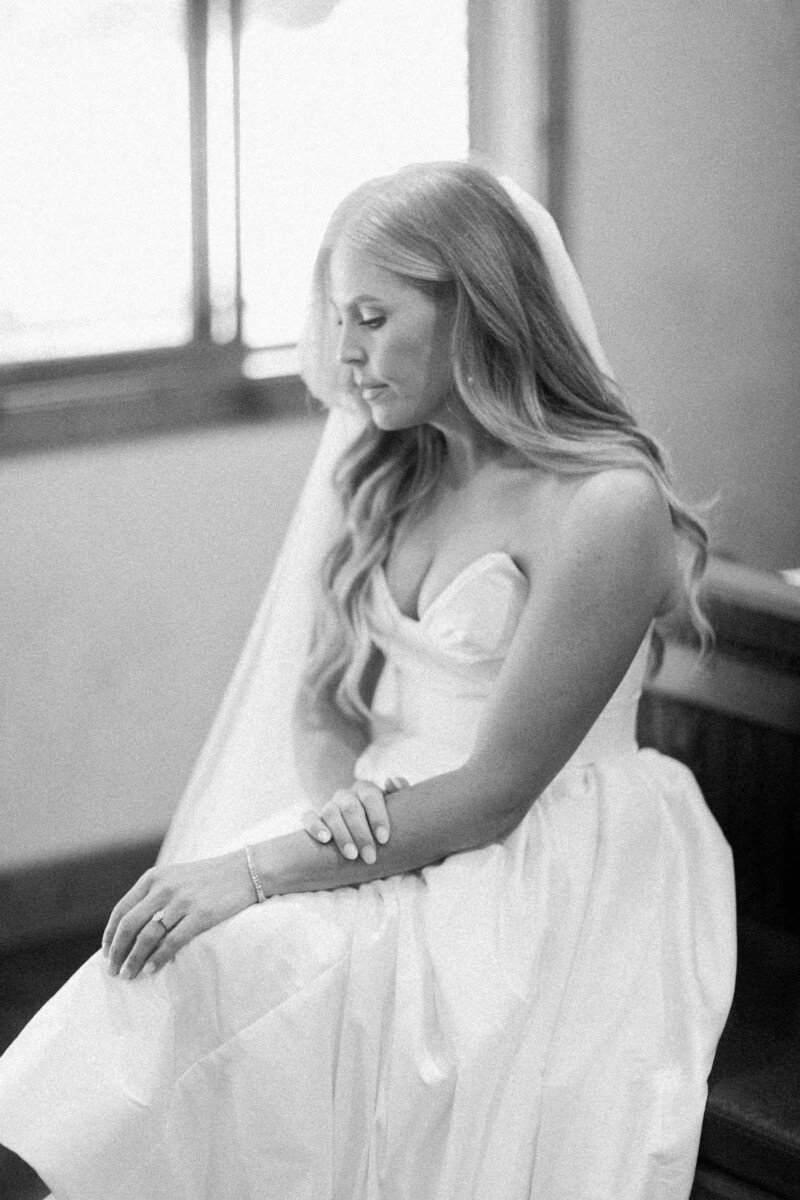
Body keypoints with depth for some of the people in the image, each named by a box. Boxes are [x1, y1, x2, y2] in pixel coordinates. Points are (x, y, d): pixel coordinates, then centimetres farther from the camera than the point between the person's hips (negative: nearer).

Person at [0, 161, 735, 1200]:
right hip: (387, 839, 7)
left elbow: (498, 791, -17)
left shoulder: (608, 506, -15)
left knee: (226, 972, -29)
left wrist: (255, 870, -20)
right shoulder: (392, 476, 9)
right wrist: (340, 798, -11)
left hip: (550, 876, -6)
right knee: (189, 961, -23)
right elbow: (322, 698, 14)